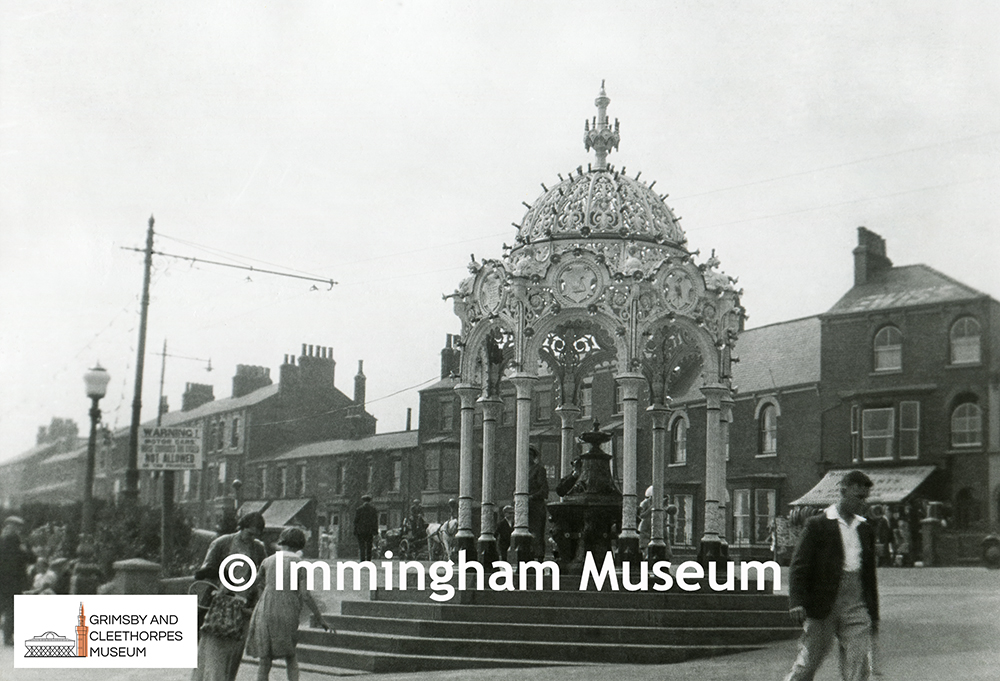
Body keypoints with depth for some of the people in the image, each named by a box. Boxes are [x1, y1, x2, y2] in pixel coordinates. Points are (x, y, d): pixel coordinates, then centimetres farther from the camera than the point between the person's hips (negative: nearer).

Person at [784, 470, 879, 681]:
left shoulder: (866, 529, 14)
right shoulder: (817, 525, -2)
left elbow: (870, 574, 19)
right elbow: (799, 567, -6)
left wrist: (874, 615, 19)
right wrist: (797, 602, -19)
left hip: (856, 607, 4)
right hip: (823, 607, -4)